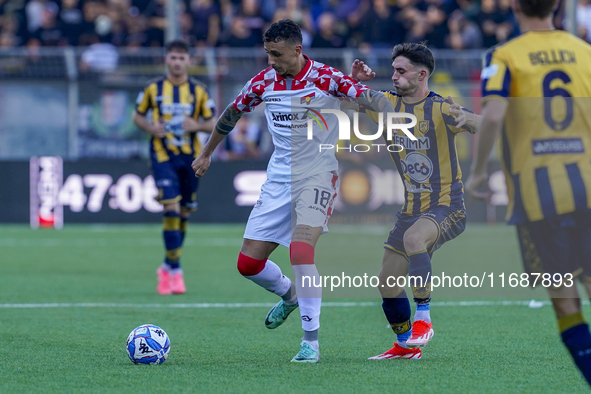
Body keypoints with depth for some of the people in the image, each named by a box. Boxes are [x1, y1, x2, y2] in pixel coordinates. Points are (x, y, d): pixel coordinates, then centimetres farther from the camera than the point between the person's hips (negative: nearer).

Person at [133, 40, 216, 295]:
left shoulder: (199, 91, 4)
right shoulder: (153, 89, 1)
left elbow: (211, 123, 7)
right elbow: (138, 116, 11)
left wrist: (197, 125, -14)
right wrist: (150, 128, -10)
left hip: (190, 157, 3)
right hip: (163, 156, -3)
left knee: (184, 212, 9)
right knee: (171, 209, -16)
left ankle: (167, 266, 26)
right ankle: (175, 271, -12)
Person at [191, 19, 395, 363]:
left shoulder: (326, 78, -11)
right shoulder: (265, 81, 2)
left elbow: (369, 97, -21)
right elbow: (233, 113, 19)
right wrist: (207, 154, 29)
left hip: (318, 175, -5)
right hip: (279, 178, 5)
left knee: (300, 249, -26)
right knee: (248, 263, 1)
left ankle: (311, 341, -17)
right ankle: (290, 295, 35)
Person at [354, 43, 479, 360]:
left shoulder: (440, 109, -12)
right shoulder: (388, 104, 5)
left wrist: (468, 120, -44)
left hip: (446, 207, -7)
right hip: (411, 210, 7)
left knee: (413, 238, -38)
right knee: (387, 286, 7)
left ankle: (423, 319, -30)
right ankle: (405, 345, 29)